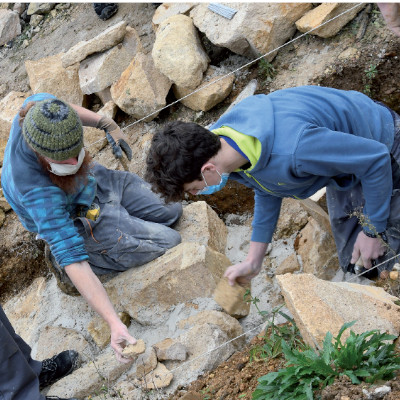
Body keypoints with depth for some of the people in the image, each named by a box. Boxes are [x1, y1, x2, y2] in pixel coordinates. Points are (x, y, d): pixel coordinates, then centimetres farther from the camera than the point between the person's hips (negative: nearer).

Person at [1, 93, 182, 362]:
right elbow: (72, 258, -43)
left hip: (97, 180, 7)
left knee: (171, 211, 12)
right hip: (82, 221, -7)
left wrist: (107, 124, 3)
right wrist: (115, 324, -46)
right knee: (169, 244, -7)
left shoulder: (40, 106, -28)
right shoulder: (37, 192, -43)